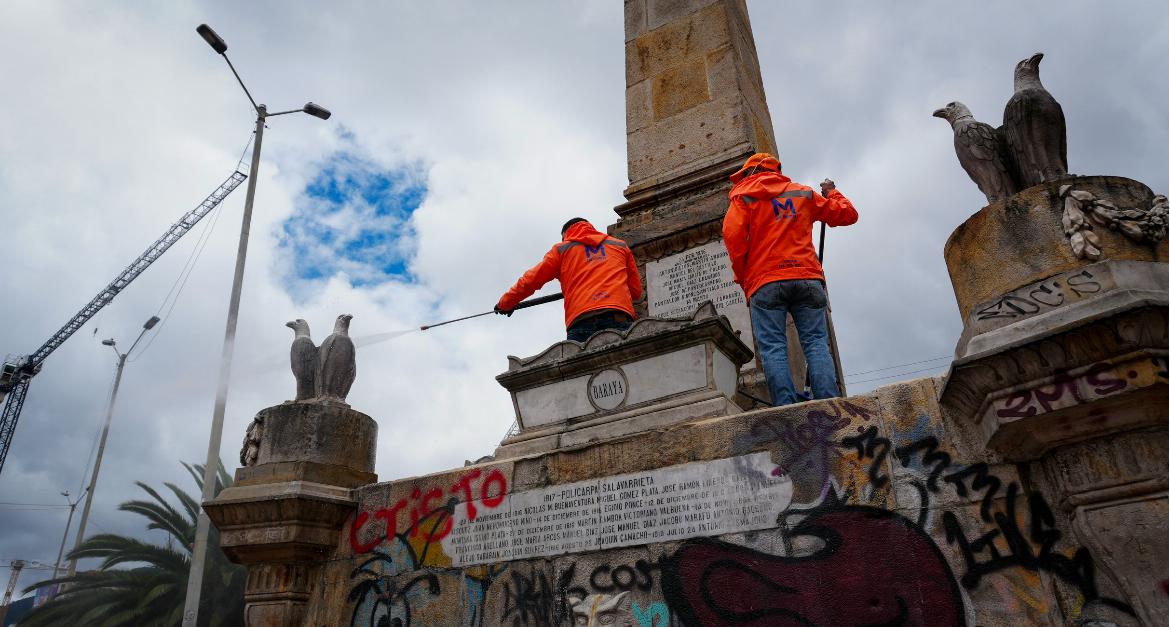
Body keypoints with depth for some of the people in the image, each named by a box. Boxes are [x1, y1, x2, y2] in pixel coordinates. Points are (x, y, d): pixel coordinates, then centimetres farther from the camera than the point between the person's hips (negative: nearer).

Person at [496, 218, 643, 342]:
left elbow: (529, 281, 19)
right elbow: (636, 291, 26)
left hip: (582, 322, -1)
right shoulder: (620, 246, 27)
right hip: (620, 320, 2)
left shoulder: (562, 248, 22)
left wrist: (505, 303, 34)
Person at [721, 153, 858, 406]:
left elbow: (733, 234, -4)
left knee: (772, 347, -8)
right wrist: (832, 193, 47)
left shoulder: (744, 195, 13)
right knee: (816, 343, -2)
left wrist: (743, 277, 6)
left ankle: (787, 410, -21)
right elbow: (847, 214, 26)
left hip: (765, 282, -3)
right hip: (807, 278, 3)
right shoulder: (803, 193, 23)